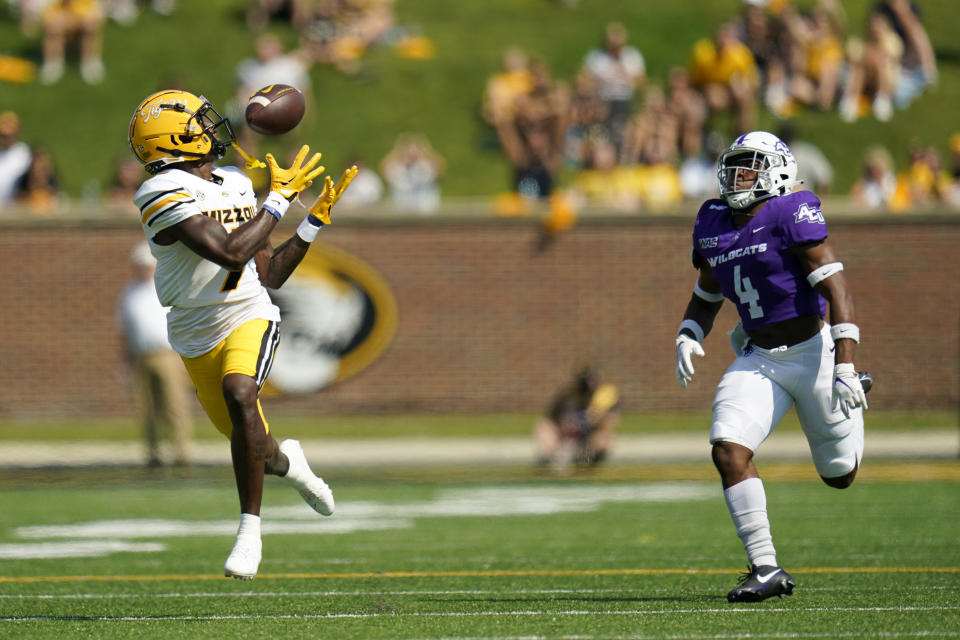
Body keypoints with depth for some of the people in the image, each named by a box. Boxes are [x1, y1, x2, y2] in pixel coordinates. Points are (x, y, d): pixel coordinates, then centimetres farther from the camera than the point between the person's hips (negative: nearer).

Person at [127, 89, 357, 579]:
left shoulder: (235, 185, 5)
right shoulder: (165, 194, -16)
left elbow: (270, 275, 10)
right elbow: (230, 252, -28)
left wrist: (316, 219, 6)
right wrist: (280, 199, -20)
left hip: (248, 319, 2)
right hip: (196, 333, -2)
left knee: (239, 393, -30)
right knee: (251, 444, 9)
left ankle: (250, 529, -24)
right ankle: (287, 461, 50)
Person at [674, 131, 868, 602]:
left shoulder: (791, 215, -17)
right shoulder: (713, 224, 5)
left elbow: (836, 288, -21)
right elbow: (706, 296, 21)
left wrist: (844, 366, -28)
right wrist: (689, 337, 0)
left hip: (813, 352, -5)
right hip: (758, 362, 5)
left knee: (839, 474, 10)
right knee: (729, 449, -18)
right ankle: (765, 569, -12)